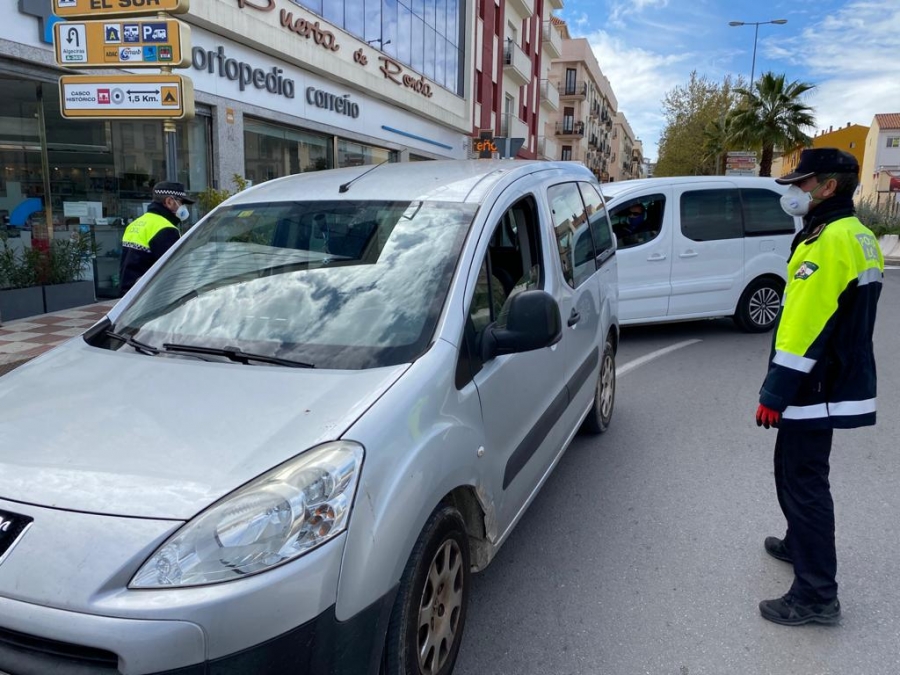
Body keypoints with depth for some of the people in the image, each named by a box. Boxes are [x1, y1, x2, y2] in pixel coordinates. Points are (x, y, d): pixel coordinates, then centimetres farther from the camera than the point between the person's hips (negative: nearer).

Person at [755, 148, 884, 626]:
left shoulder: (830, 240, -21)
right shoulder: (859, 237, 12)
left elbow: (804, 327, -24)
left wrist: (774, 395, -20)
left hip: (814, 389, -10)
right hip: (840, 382, 10)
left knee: (802, 480, -3)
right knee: (801, 474, 24)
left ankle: (816, 595, 6)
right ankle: (800, 544, 42)